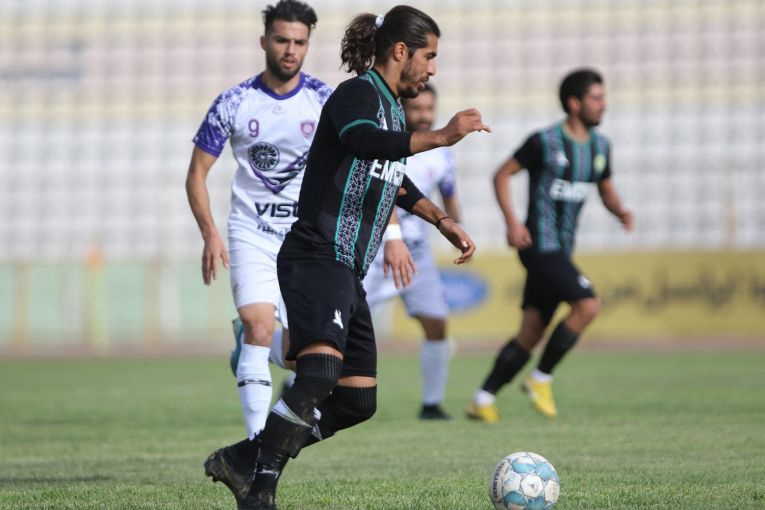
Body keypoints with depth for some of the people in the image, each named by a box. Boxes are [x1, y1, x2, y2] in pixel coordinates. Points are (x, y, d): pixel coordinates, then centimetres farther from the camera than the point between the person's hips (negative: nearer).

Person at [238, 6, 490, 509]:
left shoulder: (392, 107, 19)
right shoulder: (357, 95, -10)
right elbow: (361, 141, -34)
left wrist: (442, 220, 34)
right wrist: (440, 138, -43)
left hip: (347, 274, 10)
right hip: (314, 260, -10)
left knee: (358, 401, 8)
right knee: (320, 372, -30)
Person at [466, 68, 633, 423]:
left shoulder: (600, 146, 10)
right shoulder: (545, 142, -10)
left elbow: (606, 189, 23)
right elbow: (502, 175, -4)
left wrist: (619, 211, 1)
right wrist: (512, 222, -15)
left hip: (561, 250, 8)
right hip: (540, 244, -8)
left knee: (531, 333, 6)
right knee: (588, 304, -20)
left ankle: (483, 400, 13)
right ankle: (541, 379, -6)